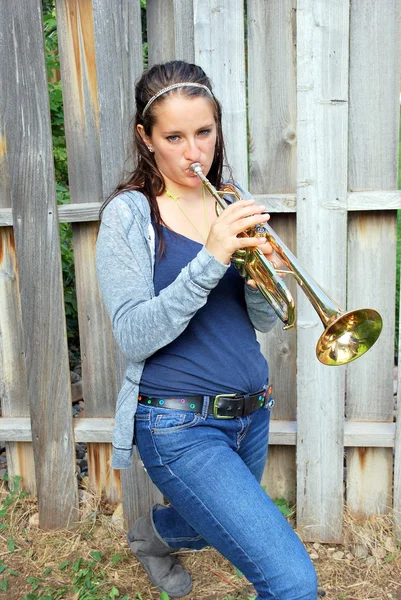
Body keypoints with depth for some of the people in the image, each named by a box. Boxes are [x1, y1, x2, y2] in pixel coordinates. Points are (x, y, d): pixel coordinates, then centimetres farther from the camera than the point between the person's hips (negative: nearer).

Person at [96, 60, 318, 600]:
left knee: (218, 528, 30)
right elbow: (134, 338, -17)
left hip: (250, 410, 6)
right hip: (180, 424, -6)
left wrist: (261, 282, -18)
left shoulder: (231, 204, 6)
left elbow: (264, 321, 4)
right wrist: (211, 258, -27)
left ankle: (154, 532, 59)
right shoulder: (129, 214, -9)